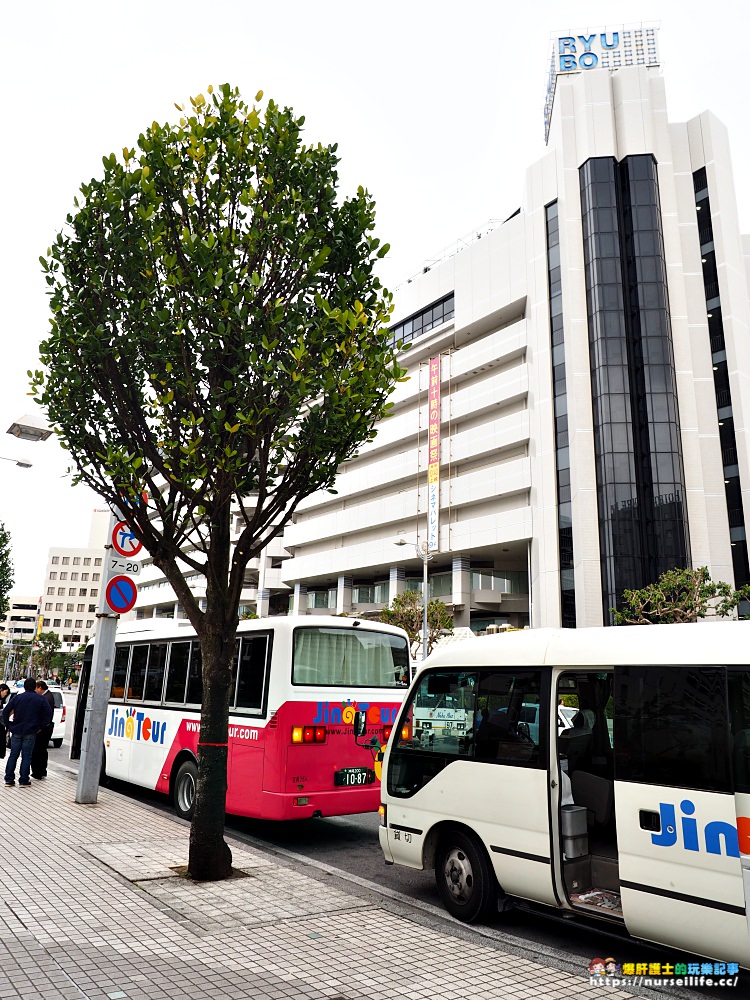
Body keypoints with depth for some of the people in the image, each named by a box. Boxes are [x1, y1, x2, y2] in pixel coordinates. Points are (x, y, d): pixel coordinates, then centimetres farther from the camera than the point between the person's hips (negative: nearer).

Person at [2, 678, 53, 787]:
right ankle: (23, 781, 4)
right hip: (30, 733, -2)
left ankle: (9, 779, 13)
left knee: (13, 755, 11)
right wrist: (41, 727, 2)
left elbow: (5, 711, -1)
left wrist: (8, 725, 5)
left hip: (17, 731, 2)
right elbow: (48, 714, -6)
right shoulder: (41, 699, -2)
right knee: (26, 756, 3)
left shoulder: (18, 697, 3)